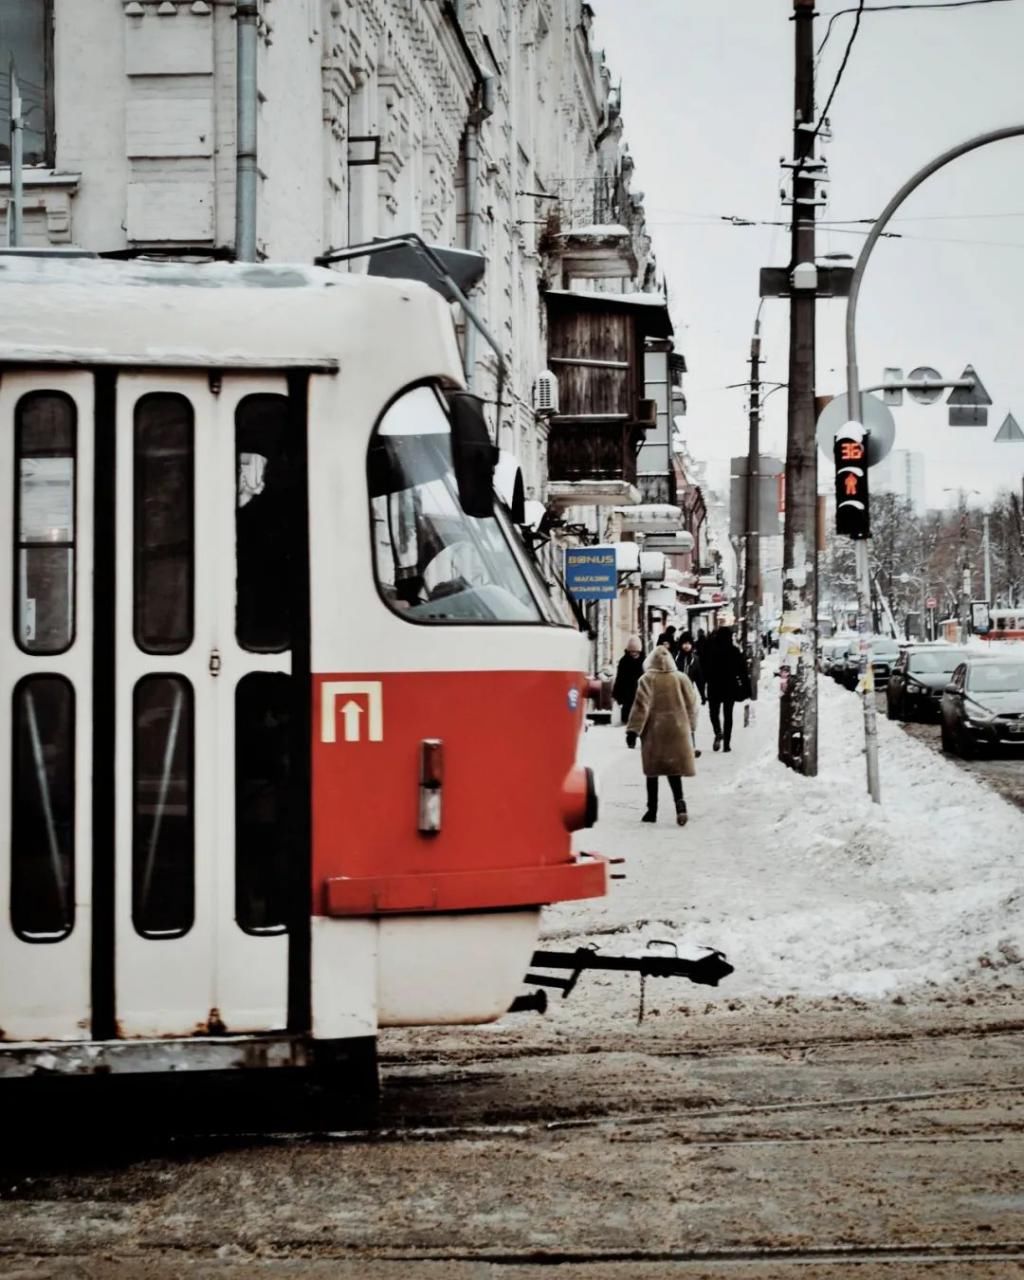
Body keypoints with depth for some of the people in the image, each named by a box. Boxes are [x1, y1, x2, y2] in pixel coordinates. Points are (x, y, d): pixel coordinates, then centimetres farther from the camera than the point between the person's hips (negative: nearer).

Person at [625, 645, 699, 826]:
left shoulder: (647, 679, -7)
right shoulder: (682, 679, 2)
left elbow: (641, 706, -12)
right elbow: (692, 706, 8)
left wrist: (633, 730, -9)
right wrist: (690, 729, 20)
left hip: (654, 732, -2)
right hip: (677, 731, 2)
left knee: (653, 772, 9)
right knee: (674, 770, 6)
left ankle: (652, 810, 12)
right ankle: (679, 802, -18)